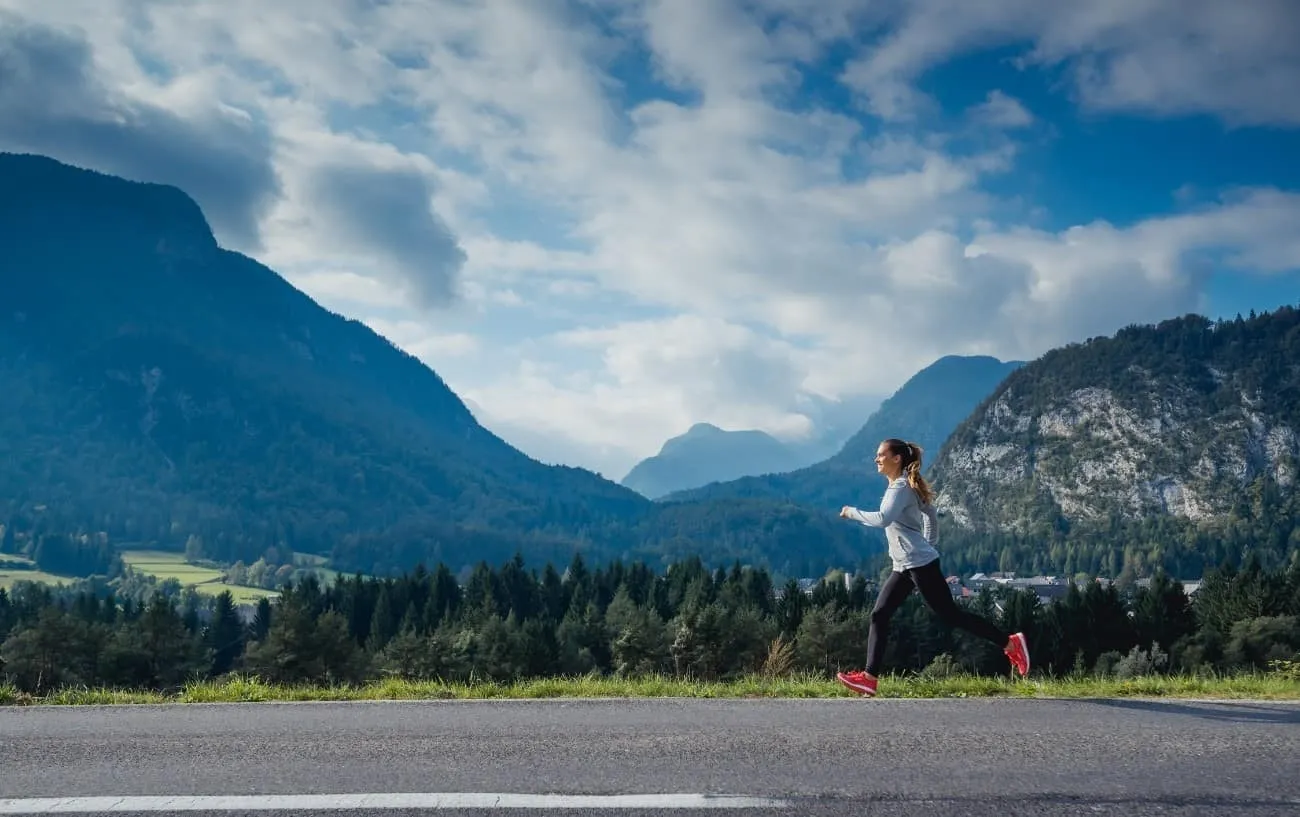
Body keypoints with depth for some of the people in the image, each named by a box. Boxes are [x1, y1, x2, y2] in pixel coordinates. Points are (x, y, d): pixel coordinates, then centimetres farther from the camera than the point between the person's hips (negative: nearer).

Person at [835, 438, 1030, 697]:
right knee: (879, 615, 2)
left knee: (950, 615, -5)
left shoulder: (901, 488, -14)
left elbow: (882, 519, -30)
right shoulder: (903, 486, 15)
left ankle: (1009, 643, 6)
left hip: (920, 564, -10)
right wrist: (927, 545, 26)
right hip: (904, 567, 10)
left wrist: (852, 512, -18)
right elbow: (931, 515, 24)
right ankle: (869, 677, -1)